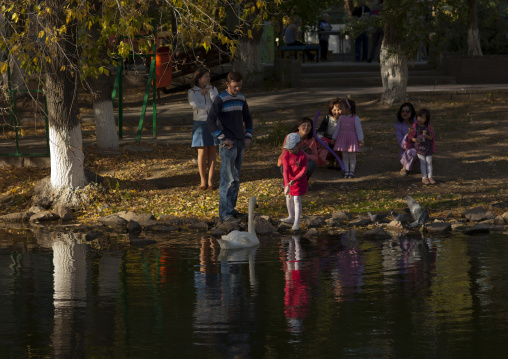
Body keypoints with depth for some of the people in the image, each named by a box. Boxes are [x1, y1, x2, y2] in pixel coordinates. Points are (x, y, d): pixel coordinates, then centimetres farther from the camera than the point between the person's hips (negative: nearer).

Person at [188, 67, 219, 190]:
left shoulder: (213, 89, 4)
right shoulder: (192, 92, -5)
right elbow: (195, 105, -20)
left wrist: (208, 91, -18)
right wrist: (210, 107, -12)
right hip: (200, 124, -2)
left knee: (212, 151, 1)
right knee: (202, 152, -5)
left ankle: (210, 180, 5)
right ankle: (203, 180, 7)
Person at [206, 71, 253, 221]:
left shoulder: (241, 98, 10)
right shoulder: (220, 99, -11)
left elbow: (247, 118, 23)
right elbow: (210, 121, -18)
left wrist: (248, 136, 9)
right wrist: (223, 139, -18)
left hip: (240, 143, 7)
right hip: (228, 144, -7)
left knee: (236, 179, 10)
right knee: (228, 179, -8)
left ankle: (231, 209, 16)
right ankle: (225, 213, -7)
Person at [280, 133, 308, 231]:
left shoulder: (303, 156, -20)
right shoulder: (286, 155, -15)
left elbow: (304, 170, -18)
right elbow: (286, 170, -22)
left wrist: (294, 180, -29)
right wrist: (287, 184, -32)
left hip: (299, 179, -4)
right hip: (289, 179, 4)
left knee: (297, 199, -7)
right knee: (288, 198, 16)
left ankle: (296, 222, -3)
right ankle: (291, 217, 36)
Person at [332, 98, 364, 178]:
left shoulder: (355, 118, -9)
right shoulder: (341, 118, 4)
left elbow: (359, 130, -7)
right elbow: (337, 129, 11)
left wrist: (360, 140, -9)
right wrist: (334, 138, 13)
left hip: (352, 139, -4)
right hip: (343, 138, 4)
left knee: (352, 156, 3)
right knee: (344, 156, 7)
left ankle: (351, 171, 12)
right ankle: (346, 171, 14)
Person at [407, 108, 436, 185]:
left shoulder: (428, 127, 0)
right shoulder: (415, 126, -4)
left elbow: (431, 137, 0)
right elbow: (411, 136, 0)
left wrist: (426, 136, -20)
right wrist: (415, 139, -21)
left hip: (428, 147, 2)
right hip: (419, 147, -2)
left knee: (429, 161, 2)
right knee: (423, 162, -2)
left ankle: (430, 176, 10)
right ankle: (424, 177, 3)